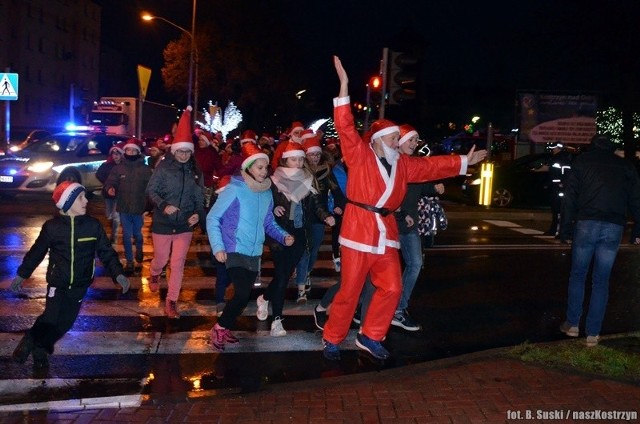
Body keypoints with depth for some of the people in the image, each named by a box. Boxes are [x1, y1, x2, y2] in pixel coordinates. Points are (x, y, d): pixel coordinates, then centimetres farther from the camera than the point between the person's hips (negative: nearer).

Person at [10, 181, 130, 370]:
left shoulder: (93, 225, -6)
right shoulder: (52, 226, -8)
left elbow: (106, 252, -1)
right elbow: (36, 252, 4)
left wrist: (118, 274, -14)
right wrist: (22, 274, 12)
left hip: (79, 285, 2)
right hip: (57, 282, -1)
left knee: (65, 321, 0)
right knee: (51, 318, -10)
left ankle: (39, 346, 20)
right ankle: (39, 346, 16)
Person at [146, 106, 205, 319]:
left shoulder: (195, 172, 2)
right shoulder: (164, 167, -8)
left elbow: (199, 197, 6)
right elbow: (151, 190, -6)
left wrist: (198, 214, -13)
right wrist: (163, 205, -22)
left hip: (184, 225, 2)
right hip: (162, 223, -2)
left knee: (178, 264, 1)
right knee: (161, 259, 12)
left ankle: (171, 302, 11)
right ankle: (154, 275, 50)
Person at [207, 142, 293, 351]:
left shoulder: (267, 193, 6)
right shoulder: (234, 189, -11)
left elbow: (269, 223, 15)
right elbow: (212, 218, -10)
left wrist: (283, 236, -2)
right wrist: (217, 246, -19)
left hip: (254, 253, 7)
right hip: (234, 251, -6)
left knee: (245, 295, 11)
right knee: (243, 294, -18)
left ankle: (226, 328, 31)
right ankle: (219, 328, 3)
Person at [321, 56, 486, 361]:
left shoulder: (403, 164, 14)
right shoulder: (360, 155, -5)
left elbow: (432, 165, 23)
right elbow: (346, 127, -15)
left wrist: (464, 162, 25)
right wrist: (344, 86, -21)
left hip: (386, 233, 7)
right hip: (359, 232, -6)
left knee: (391, 289, 7)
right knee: (349, 291, -1)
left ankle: (369, 337, 24)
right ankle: (332, 340, 17)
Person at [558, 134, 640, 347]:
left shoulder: (582, 160, 8)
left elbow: (570, 196, 2)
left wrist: (565, 226, 3)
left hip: (586, 224, -1)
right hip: (614, 228, 2)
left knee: (577, 275, 14)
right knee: (601, 281, 7)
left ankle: (572, 324, 16)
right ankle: (593, 333, 9)